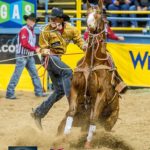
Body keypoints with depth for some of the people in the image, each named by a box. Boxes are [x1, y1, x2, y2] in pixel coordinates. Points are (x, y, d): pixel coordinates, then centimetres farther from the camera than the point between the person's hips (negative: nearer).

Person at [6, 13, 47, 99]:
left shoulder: (32, 31, 15)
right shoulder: (24, 30, -12)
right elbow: (24, 44, -21)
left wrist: (38, 49, -1)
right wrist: (35, 49, -18)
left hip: (30, 56, 9)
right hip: (22, 56, -9)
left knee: (34, 74, 11)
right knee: (17, 75, -7)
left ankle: (39, 92, 17)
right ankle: (10, 93, -4)